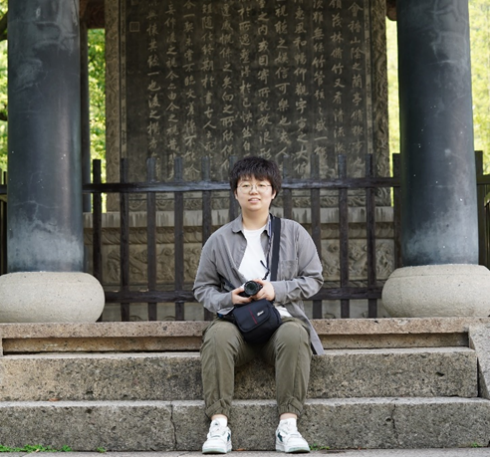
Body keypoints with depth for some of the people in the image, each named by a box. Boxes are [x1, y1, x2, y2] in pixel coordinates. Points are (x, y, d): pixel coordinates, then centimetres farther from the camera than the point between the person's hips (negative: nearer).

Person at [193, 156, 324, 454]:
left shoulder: (294, 233, 11)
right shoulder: (219, 240, 13)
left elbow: (314, 279, 9)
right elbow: (202, 288, 15)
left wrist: (276, 290, -8)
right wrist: (229, 298, -7)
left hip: (282, 317, 0)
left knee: (295, 336, -36)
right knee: (217, 337, -34)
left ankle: (288, 424, -34)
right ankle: (219, 424, -33)